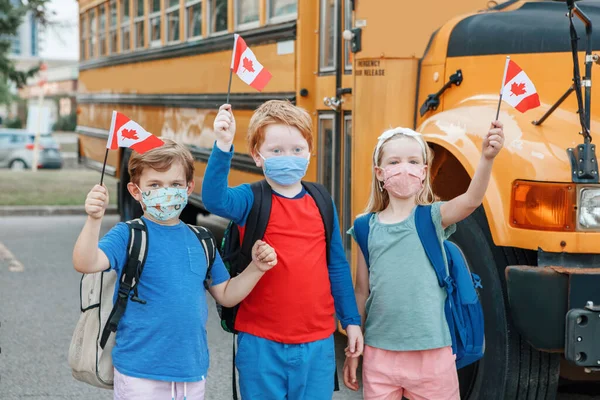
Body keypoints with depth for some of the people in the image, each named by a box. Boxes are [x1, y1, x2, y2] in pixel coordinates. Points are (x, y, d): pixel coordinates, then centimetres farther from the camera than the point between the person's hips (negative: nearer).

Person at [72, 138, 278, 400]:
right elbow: (85, 264, -24)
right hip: (140, 374, -5)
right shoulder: (128, 236, -8)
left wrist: (256, 268, 0)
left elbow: (225, 295, 14)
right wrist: (94, 220, -38)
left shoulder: (200, 241, 7)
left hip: (193, 371, 5)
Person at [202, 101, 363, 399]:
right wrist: (223, 145, -39)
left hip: (317, 342, 3)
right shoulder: (251, 200, -5)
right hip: (261, 343, -3)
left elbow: (337, 266, 12)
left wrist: (351, 320, 13)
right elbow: (214, 201, -27)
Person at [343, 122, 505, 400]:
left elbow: (471, 200, -23)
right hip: (379, 353, 2)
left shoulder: (432, 218, -2)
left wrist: (487, 158, -39)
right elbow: (362, 292, 9)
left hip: (431, 353, -1)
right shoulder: (368, 228, 3)